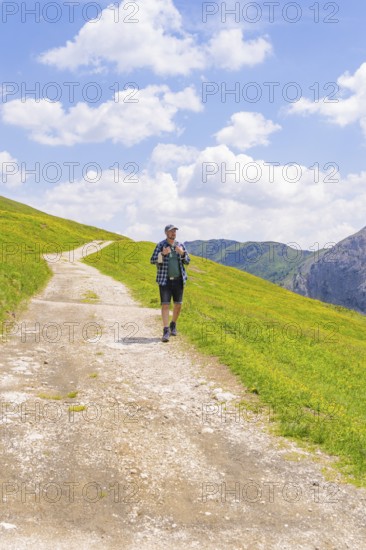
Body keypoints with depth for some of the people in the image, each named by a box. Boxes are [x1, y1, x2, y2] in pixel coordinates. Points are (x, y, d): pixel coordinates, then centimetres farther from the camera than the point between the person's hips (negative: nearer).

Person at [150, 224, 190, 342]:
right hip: (165, 280, -3)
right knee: (165, 304, -10)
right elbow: (152, 261, -6)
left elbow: (187, 261, 5)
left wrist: (182, 253, -15)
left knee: (178, 304, 8)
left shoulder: (180, 245, 5)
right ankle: (166, 331, -10)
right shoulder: (160, 245, -4)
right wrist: (163, 254, -23)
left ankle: (173, 325, 31)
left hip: (178, 279, 3)